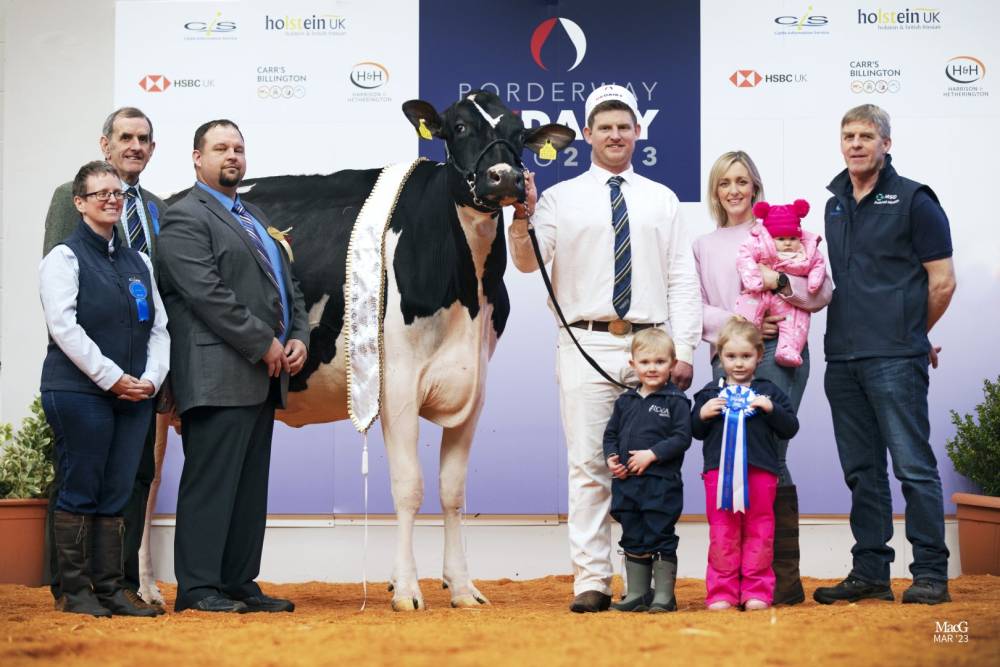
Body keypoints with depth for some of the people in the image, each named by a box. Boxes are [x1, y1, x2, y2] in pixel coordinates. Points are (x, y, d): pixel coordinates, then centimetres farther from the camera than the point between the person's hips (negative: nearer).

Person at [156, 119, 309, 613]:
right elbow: (208, 294, -16)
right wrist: (263, 344, -15)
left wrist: (298, 338, 5)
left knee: (251, 484, 9)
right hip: (218, 376, -9)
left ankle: (240, 583, 14)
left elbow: (286, 283, 23)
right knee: (210, 480, -7)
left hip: (263, 375, 9)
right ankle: (197, 587, -3)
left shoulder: (254, 218, 23)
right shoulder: (185, 219, -5)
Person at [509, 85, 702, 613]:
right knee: (588, 465, -3)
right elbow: (528, 262, -4)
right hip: (587, 346, -2)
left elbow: (682, 280, 10)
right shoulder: (561, 198, 9)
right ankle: (591, 581, 0)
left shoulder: (662, 201, 14)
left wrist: (684, 351, 2)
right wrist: (523, 216, -24)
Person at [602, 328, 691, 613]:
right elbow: (611, 433, 16)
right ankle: (636, 595, 19)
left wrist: (652, 454, -19)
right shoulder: (625, 401, 11)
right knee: (633, 541, 12)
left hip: (662, 484, -6)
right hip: (627, 483, 6)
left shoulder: (676, 401, -5)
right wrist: (611, 458, -1)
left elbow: (682, 437, -12)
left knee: (660, 540, -1)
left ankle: (664, 596, 6)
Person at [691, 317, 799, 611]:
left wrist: (771, 409, -12)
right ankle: (722, 592, 4)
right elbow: (696, 432, 13)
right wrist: (702, 414, -7)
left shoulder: (769, 392, 8)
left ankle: (757, 592, 6)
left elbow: (790, 429, 4)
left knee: (758, 531, 2)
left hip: (760, 472, -1)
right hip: (719, 470, 1)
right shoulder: (710, 393, 11)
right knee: (722, 533, 2)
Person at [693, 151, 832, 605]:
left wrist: (782, 281, -11)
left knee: (770, 458, -13)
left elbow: (822, 292, 8)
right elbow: (697, 308, 12)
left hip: (778, 350, -3)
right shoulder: (705, 246, 22)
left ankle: (786, 576, -11)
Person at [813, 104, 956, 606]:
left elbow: (942, 282, -3)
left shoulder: (913, 200, -3)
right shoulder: (835, 205, 16)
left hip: (895, 359, -6)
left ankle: (930, 574, -1)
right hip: (843, 358, 7)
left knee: (913, 465, -7)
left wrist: (909, 335, 7)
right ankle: (870, 573, 15)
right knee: (862, 471, 9)